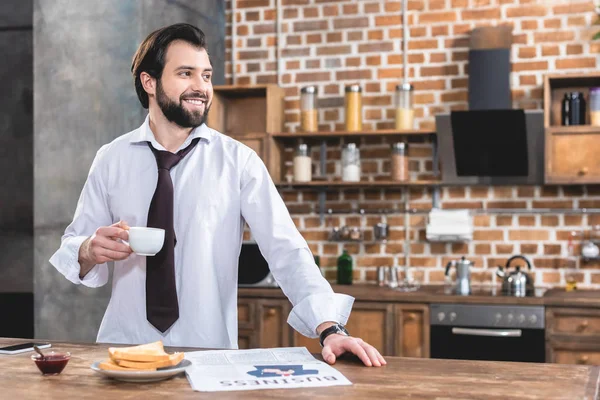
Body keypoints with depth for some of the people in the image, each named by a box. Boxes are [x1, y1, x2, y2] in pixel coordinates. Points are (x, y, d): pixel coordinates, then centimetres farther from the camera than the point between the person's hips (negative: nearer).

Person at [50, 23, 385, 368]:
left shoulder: (239, 161, -2)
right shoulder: (111, 159, 4)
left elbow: (286, 249, -9)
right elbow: (73, 245, 8)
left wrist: (330, 328, -21)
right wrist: (90, 250, -14)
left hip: (209, 353, -2)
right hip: (123, 348, 2)